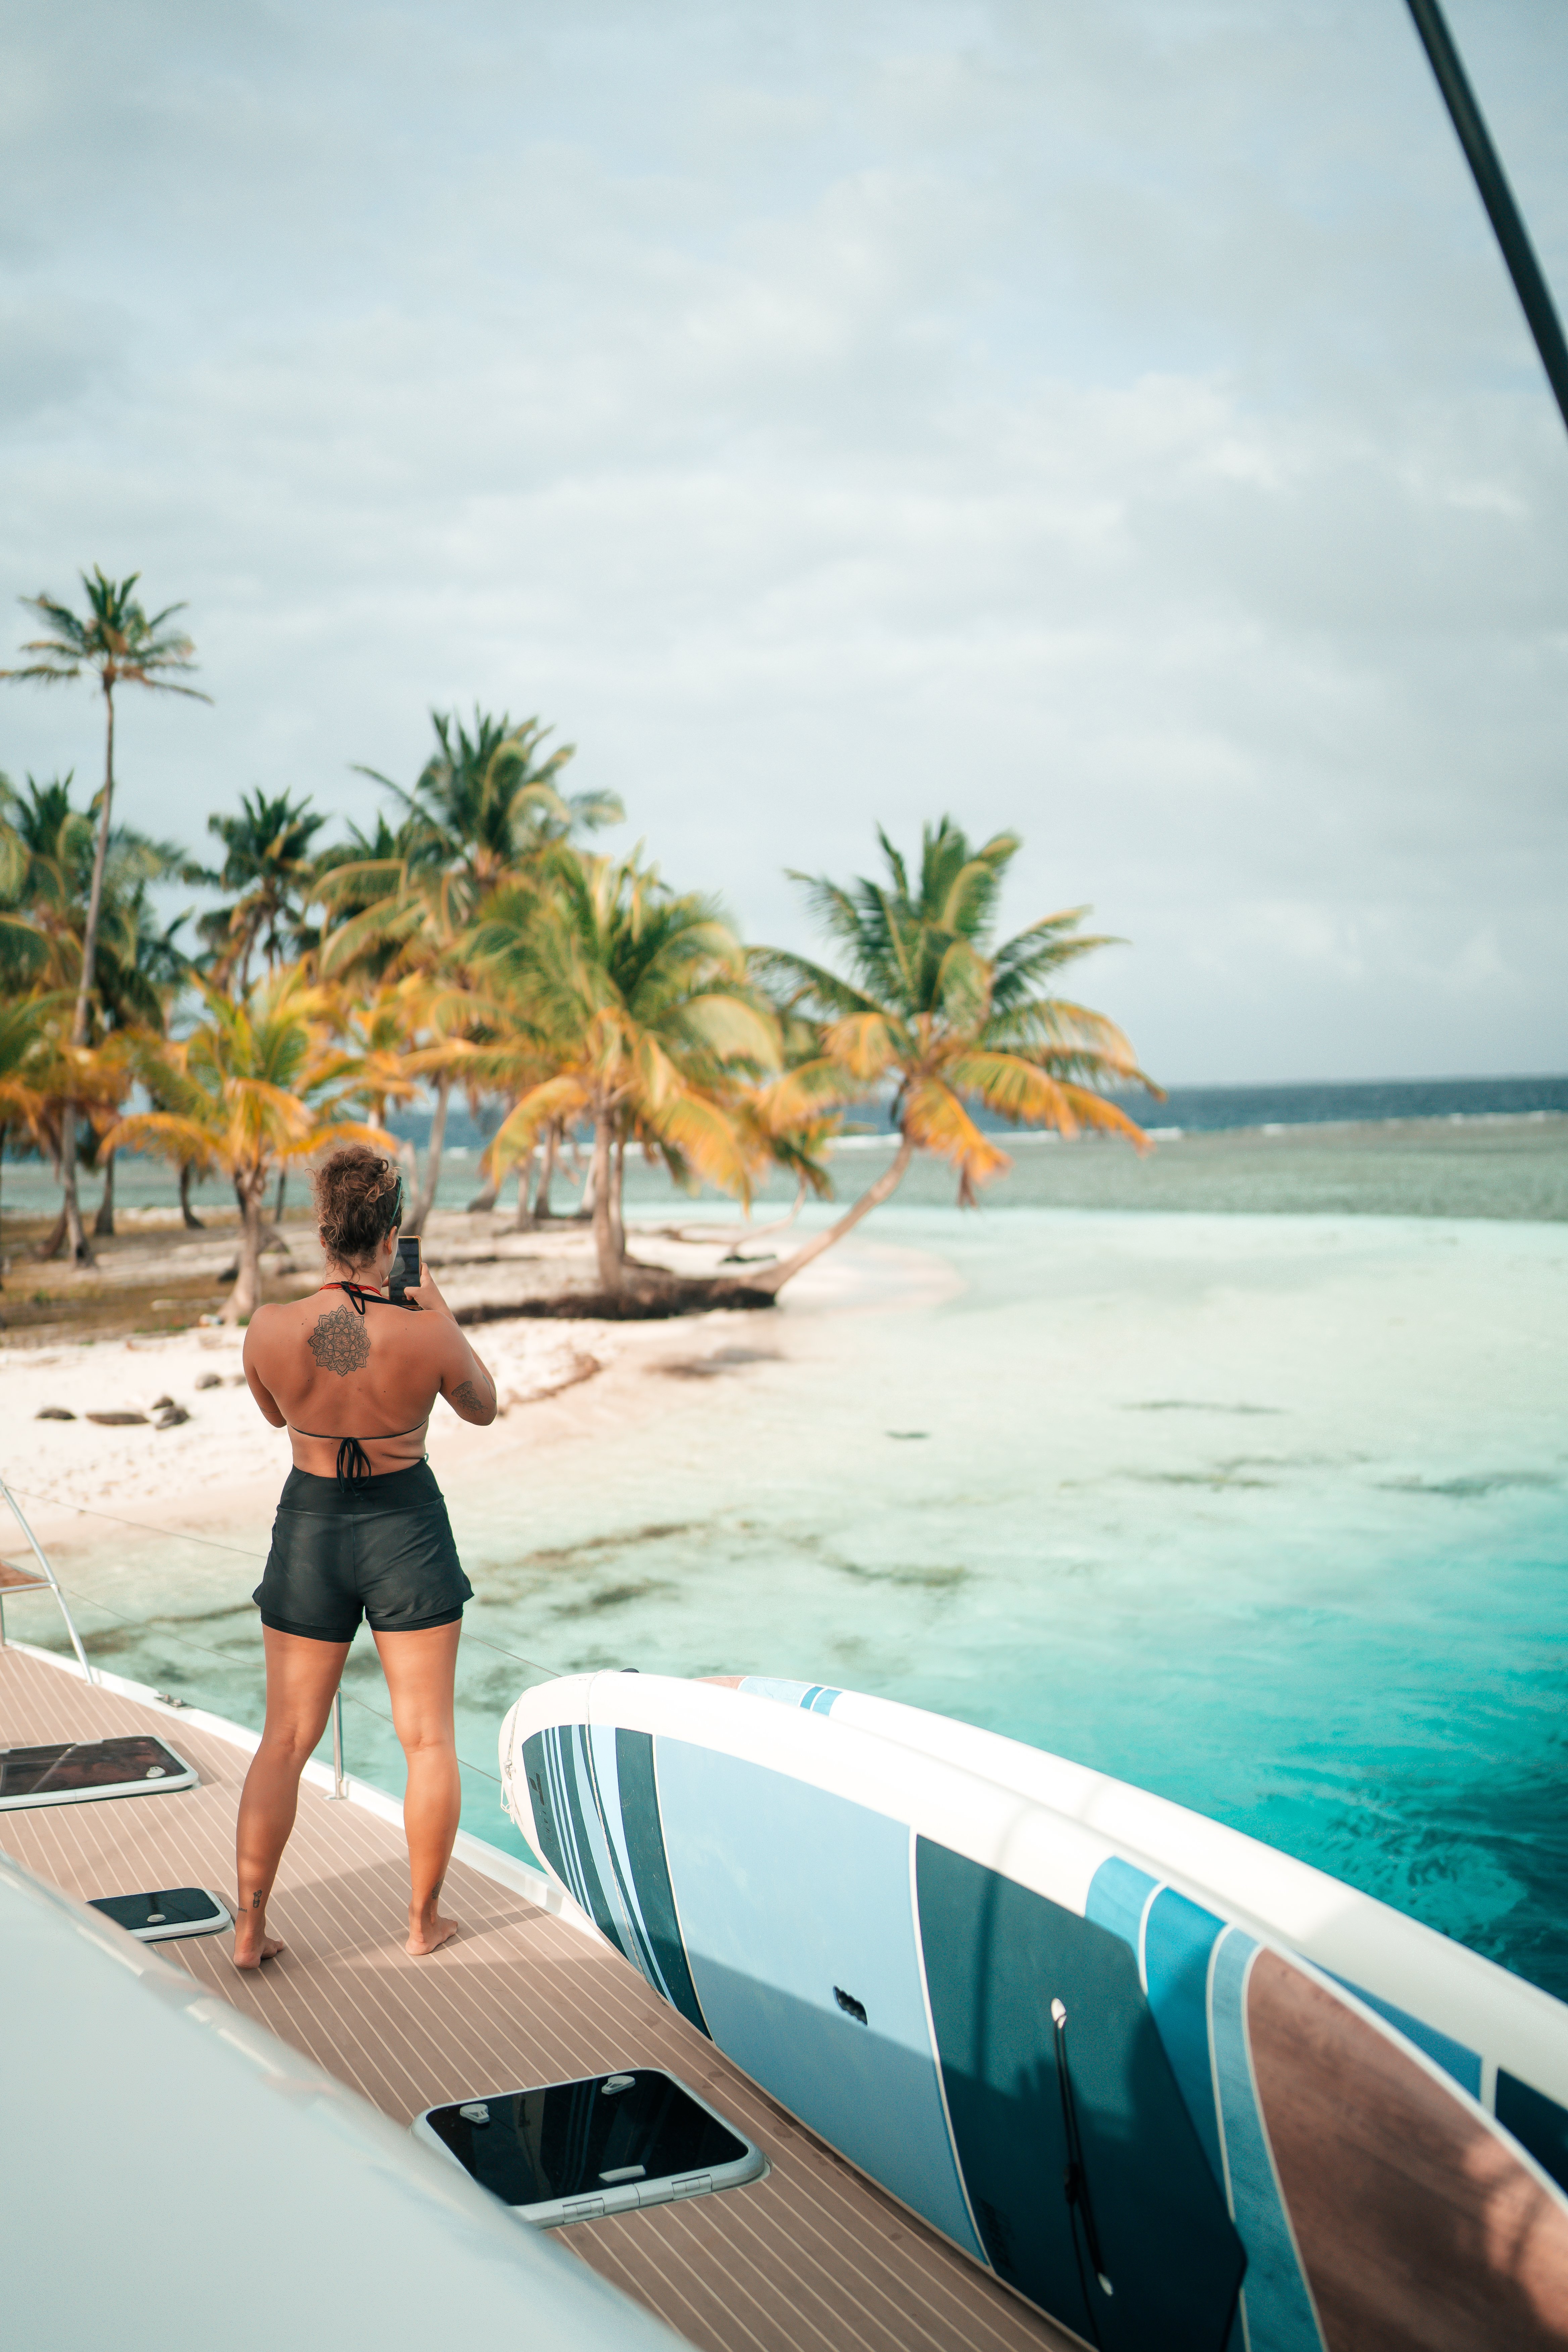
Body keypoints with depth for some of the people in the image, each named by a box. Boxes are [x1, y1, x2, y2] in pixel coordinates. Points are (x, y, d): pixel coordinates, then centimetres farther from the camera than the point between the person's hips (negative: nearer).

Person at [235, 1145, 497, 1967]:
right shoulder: (429, 1337, -20)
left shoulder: (270, 1330, -15)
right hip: (408, 1529, -2)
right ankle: (424, 1920, 23)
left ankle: (249, 1928, 17)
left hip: (310, 1528, 2)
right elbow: (482, 1407, 2)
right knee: (427, 1738, 12)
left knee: (284, 1742, 13)